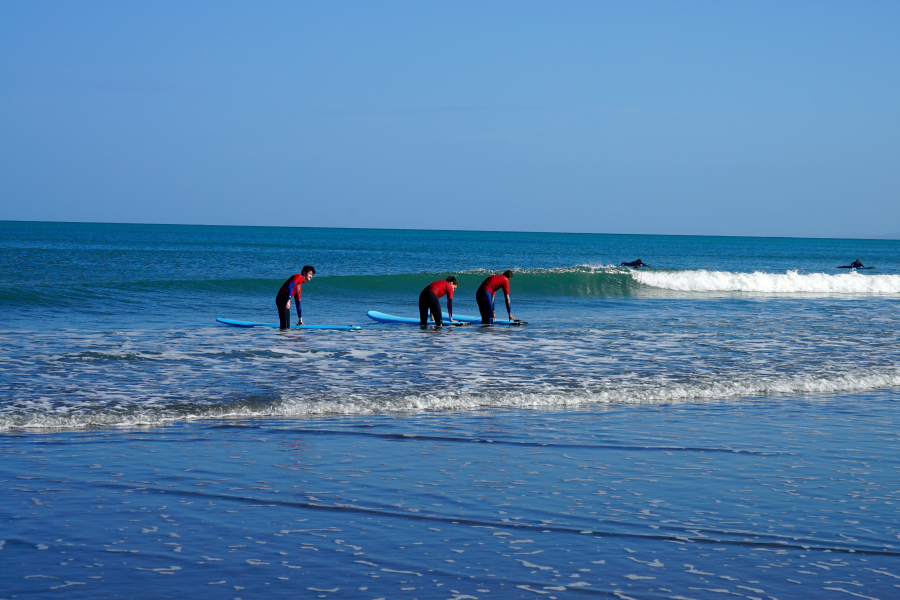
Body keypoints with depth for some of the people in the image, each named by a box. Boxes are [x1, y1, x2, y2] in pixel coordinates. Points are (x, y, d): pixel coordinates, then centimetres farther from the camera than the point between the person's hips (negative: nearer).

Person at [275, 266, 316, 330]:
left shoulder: (299, 286, 24)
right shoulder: (298, 276, -2)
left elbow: (298, 302, 28)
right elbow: (290, 286, -20)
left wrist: (300, 318, 30)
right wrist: (288, 300, -30)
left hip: (285, 300, 10)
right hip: (282, 299, -10)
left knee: (287, 325, 12)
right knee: (284, 325, -13)